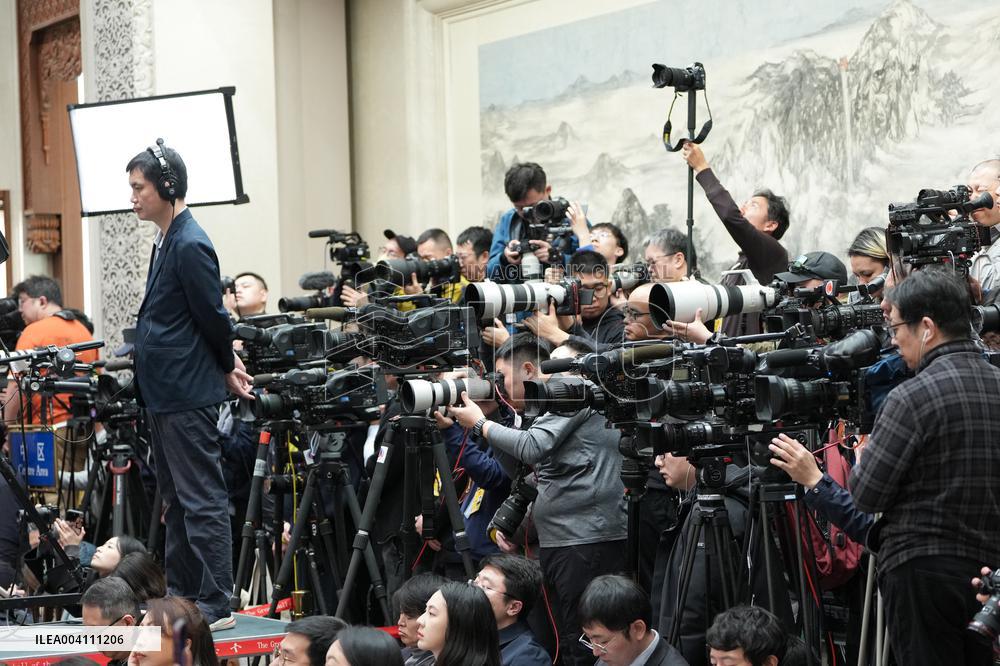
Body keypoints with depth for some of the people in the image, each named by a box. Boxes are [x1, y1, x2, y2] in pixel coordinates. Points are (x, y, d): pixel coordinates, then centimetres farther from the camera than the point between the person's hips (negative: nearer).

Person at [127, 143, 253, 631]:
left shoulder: (189, 246, -18)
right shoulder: (166, 240, 13)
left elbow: (212, 317, -14)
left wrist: (227, 367, 0)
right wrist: (228, 365, 16)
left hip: (187, 395, -10)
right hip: (163, 393, 10)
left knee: (201, 500, -7)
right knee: (175, 500, 16)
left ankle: (216, 604, -4)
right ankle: (180, 593, 24)